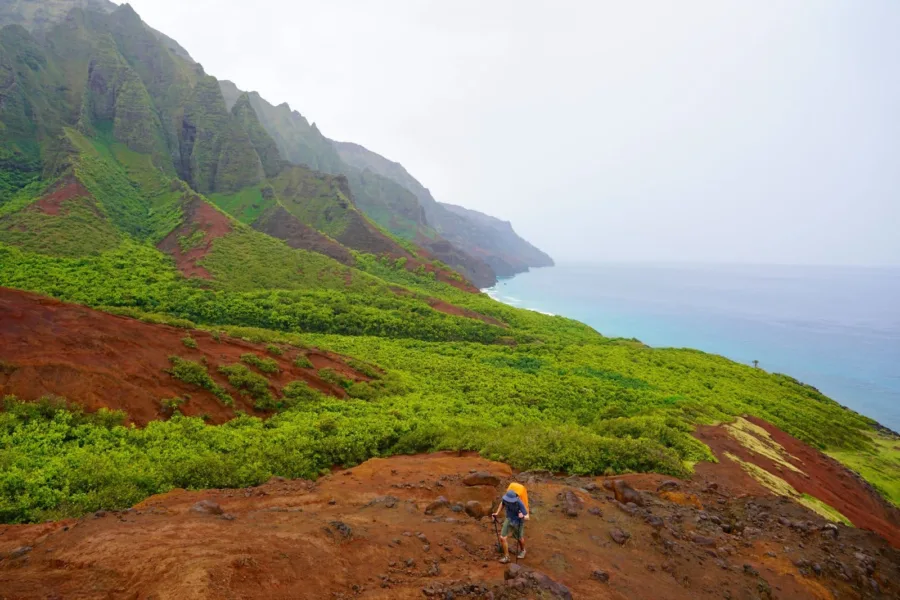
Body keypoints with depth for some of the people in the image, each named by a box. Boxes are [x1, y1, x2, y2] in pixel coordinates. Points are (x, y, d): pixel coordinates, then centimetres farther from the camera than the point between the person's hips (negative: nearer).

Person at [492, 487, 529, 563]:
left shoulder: (520, 503, -38)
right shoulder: (506, 498, -24)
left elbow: (527, 517, -36)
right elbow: (502, 503, 2)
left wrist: (523, 516, -58)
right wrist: (497, 513, 0)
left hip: (518, 522, -3)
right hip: (509, 520, 4)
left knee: (520, 538, 22)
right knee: (503, 538, -5)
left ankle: (522, 550, 55)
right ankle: (506, 557, 15)